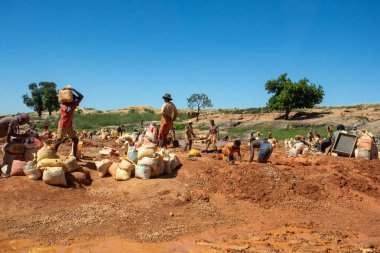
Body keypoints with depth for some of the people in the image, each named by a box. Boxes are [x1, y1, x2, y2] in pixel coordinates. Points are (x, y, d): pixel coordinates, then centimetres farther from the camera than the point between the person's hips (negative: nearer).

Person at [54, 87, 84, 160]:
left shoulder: (73, 105, 9)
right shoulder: (63, 105, -9)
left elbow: (81, 97, 6)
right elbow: (69, 111, -31)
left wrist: (73, 90, -2)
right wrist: (69, 104, -16)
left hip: (69, 126, 7)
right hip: (62, 126, -7)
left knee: (76, 140, 7)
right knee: (58, 141, -13)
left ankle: (74, 156, 14)